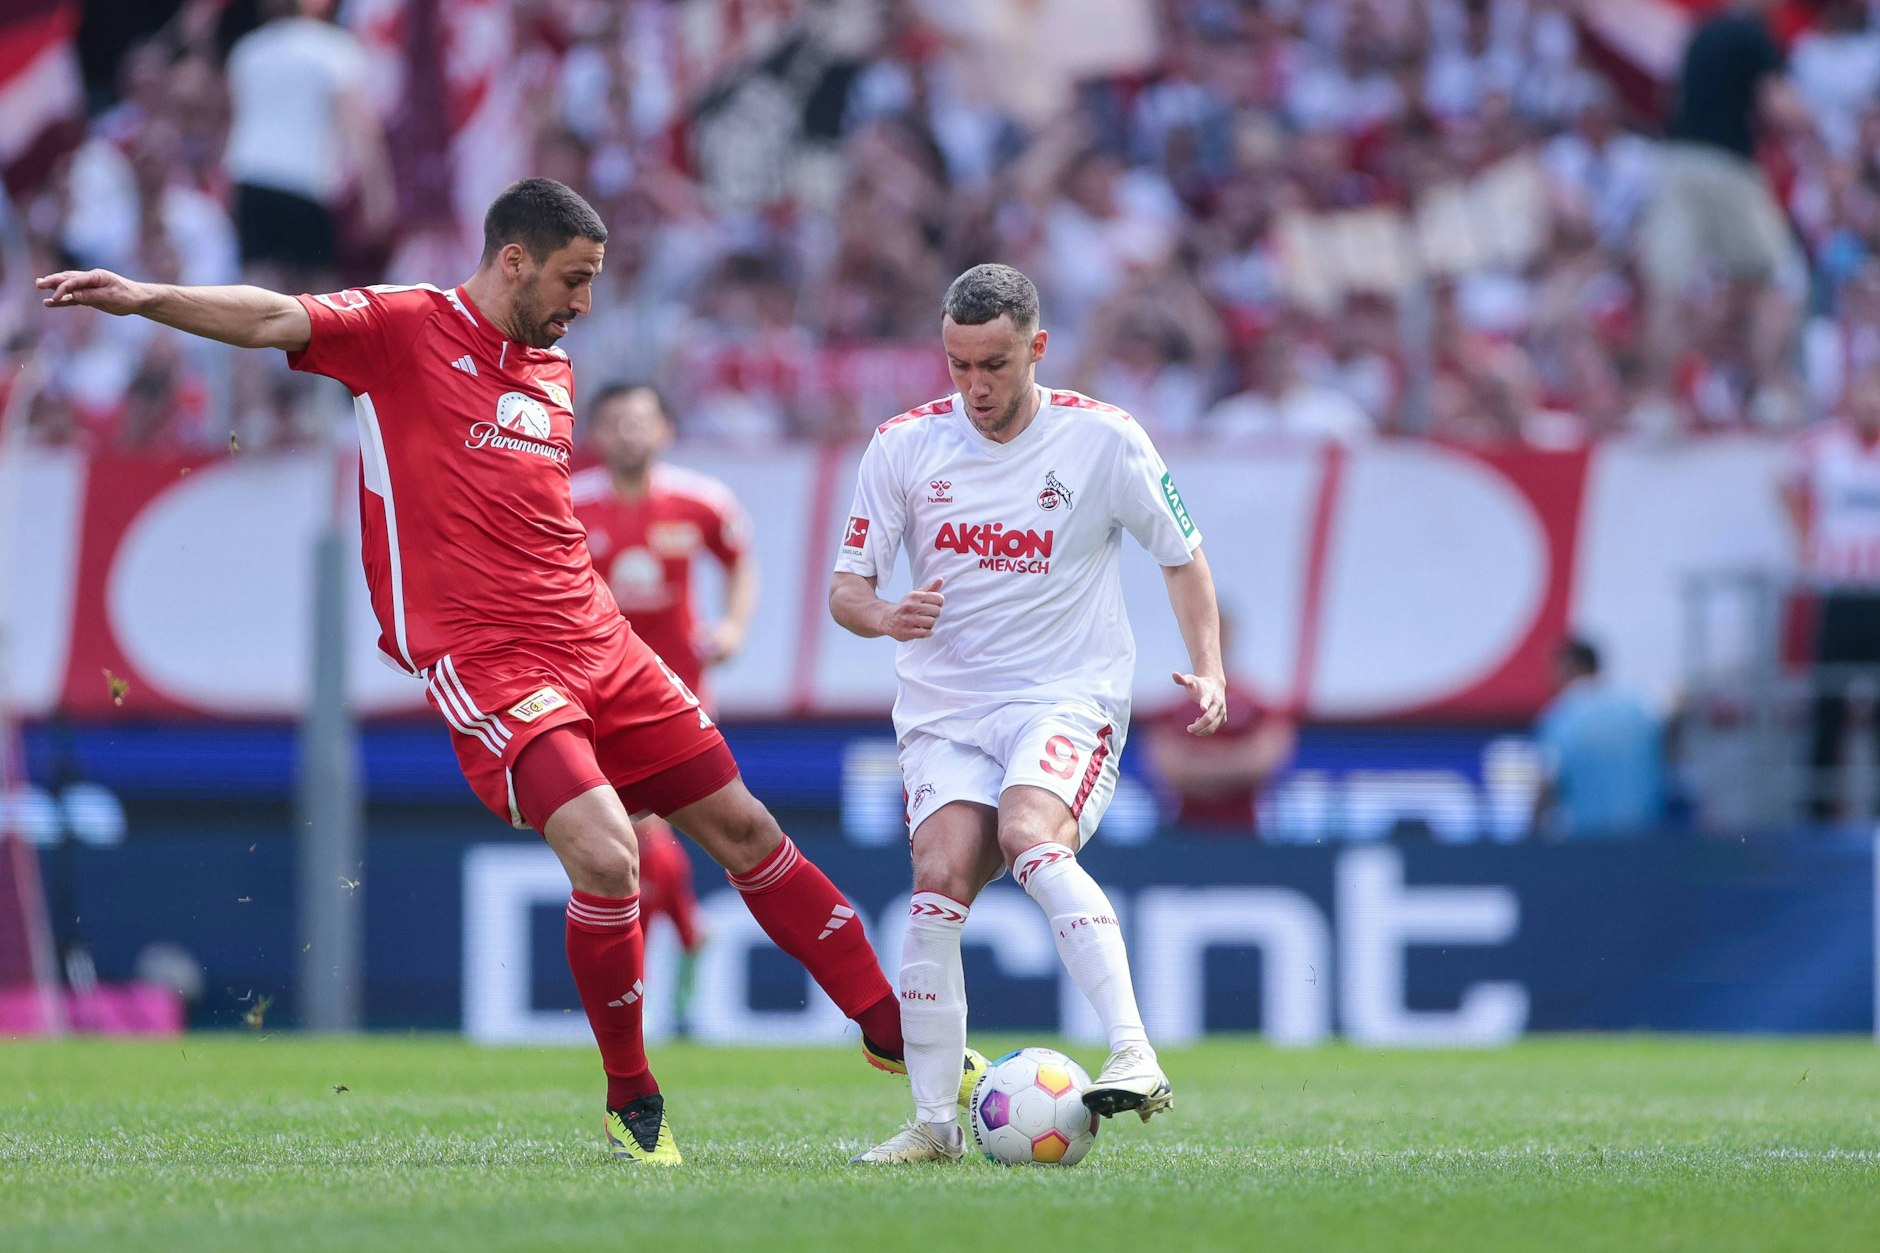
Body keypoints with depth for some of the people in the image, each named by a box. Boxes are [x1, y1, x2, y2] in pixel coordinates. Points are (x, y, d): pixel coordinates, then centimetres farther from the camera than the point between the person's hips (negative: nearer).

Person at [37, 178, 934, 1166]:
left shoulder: (553, 368, 17)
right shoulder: (406, 328, -4)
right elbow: (276, 321, -17)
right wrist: (147, 299, -31)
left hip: (594, 641, 7)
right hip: (482, 661, -7)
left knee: (744, 829, 11)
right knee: (605, 856, -23)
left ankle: (889, 1030, 25)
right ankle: (630, 1105, -4)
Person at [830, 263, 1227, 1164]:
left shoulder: (1101, 440, -3)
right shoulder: (905, 445, 2)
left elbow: (1181, 555, 9)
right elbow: (845, 586, 5)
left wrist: (1208, 669, -5)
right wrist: (886, 615, -18)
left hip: (1069, 695, -2)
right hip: (946, 707, 3)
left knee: (1030, 835, -32)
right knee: (940, 878, -20)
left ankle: (1134, 1056, -39)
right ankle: (933, 1122, -15)